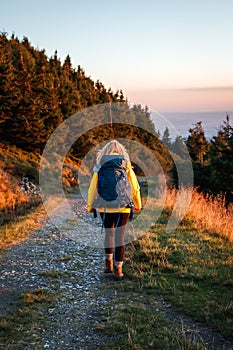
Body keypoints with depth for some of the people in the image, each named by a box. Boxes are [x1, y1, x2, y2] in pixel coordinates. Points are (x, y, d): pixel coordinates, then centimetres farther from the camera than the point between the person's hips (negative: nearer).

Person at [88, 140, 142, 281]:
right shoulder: (127, 168, 1)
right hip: (123, 207, -1)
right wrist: (138, 204, 19)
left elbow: (93, 188, 0)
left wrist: (90, 205, 13)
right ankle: (118, 269, 5)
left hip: (105, 207, 1)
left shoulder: (100, 168, 0)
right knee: (120, 236, 4)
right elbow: (135, 188, 5)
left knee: (108, 233, 19)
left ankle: (108, 262, 29)